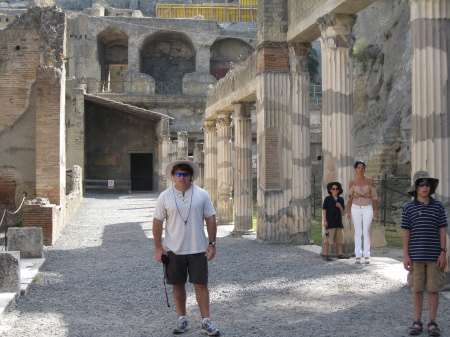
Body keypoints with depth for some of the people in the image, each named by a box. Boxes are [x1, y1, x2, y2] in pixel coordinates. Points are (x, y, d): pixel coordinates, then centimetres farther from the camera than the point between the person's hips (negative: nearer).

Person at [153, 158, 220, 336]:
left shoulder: (202, 195, -1)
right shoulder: (165, 197, -1)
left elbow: (210, 220, 2)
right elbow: (157, 222, 2)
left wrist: (212, 244, -2)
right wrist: (158, 247, -1)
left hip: (198, 250, -1)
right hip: (174, 251, 1)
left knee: (201, 285, 1)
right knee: (178, 285, 9)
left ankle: (206, 322, 7)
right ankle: (182, 320, 22)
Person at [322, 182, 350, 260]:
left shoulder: (341, 199, 11)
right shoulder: (327, 199, -2)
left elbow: (342, 212, 13)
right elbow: (324, 210, -4)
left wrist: (340, 207, -9)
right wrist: (324, 220, -10)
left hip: (338, 222, 5)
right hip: (330, 222, -5)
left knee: (340, 238, 9)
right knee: (327, 239, -5)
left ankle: (340, 254, 19)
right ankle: (325, 255, 0)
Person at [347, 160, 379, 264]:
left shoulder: (369, 181, 2)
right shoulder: (352, 182, 2)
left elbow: (374, 196, 5)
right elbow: (350, 197, 6)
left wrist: (376, 210, 2)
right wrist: (349, 211, 4)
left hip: (367, 208, 0)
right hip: (356, 208, 0)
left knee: (366, 232, -2)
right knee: (358, 232, 0)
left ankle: (367, 255, 2)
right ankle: (358, 256, 1)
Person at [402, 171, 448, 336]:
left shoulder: (438, 206, 2)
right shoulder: (408, 208, 1)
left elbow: (442, 231, 2)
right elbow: (406, 232, 3)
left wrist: (443, 253, -4)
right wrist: (405, 255, -2)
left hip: (434, 256, 0)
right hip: (416, 256, 0)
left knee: (433, 289, 4)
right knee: (417, 289, 6)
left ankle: (432, 323, 13)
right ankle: (417, 322, 15)